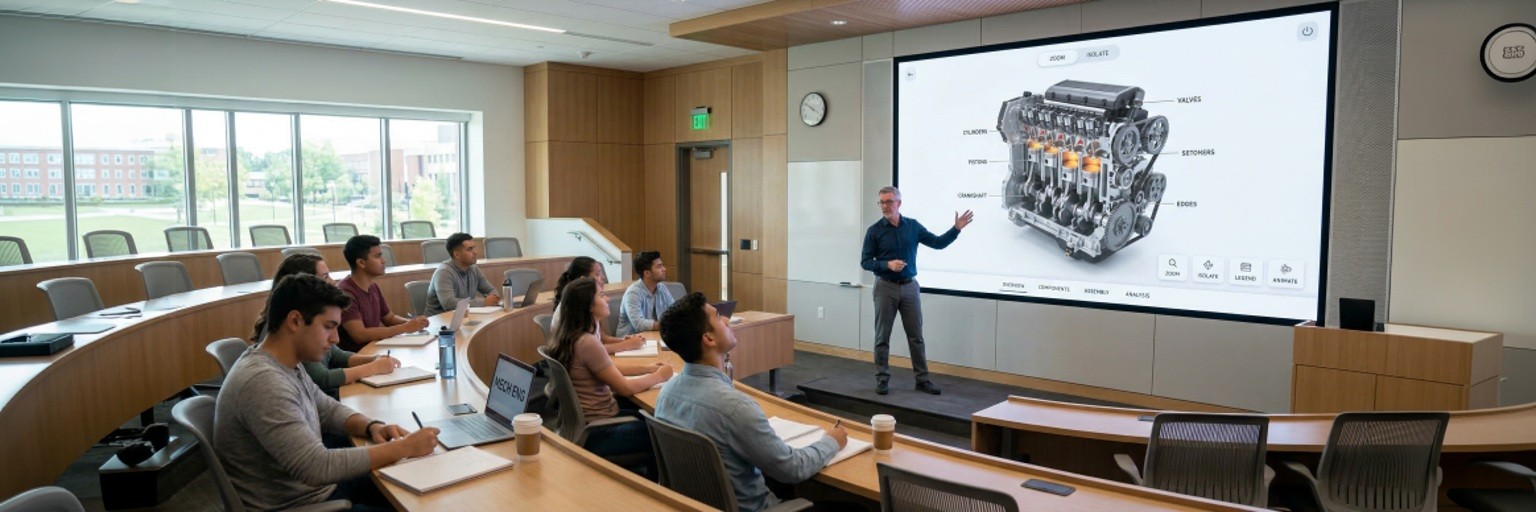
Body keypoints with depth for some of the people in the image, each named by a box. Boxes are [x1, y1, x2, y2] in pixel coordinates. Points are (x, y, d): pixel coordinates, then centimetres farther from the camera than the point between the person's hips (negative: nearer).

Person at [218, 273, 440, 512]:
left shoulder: (287, 365, 2)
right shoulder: (264, 382, -28)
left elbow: (328, 409, 16)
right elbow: (317, 467, -31)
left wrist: (372, 427, -5)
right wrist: (403, 448, -26)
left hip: (317, 487, 9)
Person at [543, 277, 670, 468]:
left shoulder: (570, 336, 3)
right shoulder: (586, 343, -25)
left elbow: (608, 367, 15)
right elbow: (624, 388, -20)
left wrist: (646, 368, 8)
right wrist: (659, 376, -5)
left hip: (583, 421, 9)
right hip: (597, 432, -9)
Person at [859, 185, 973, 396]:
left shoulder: (913, 226, 4)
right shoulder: (874, 231, -5)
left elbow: (938, 243, 7)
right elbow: (865, 262, -5)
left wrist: (956, 228, -5)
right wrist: (887, 264, -20)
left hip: (910, 287, 2)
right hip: (886, 287, -2)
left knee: (916, 336, 6)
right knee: (882, 337, 3)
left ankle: (922, 379, 14)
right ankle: (882, 379, 12)